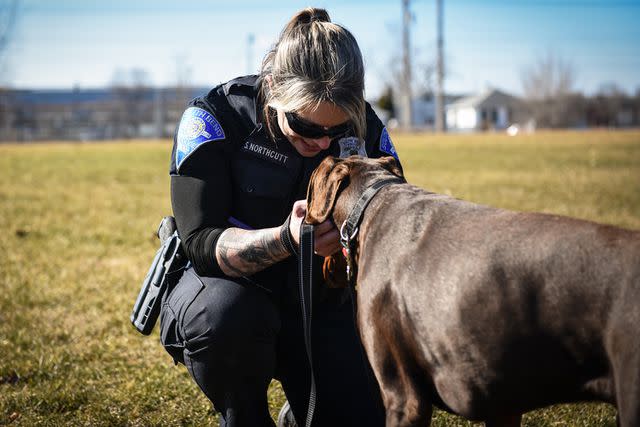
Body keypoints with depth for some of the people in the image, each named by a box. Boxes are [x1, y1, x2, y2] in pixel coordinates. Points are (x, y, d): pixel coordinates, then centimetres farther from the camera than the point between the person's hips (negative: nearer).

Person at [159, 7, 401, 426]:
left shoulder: (366, 130, -9)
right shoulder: (215, 119, -20)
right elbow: (201, 243, -25)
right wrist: (285, 240, -44)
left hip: (317, 300, 3)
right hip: (220, 285, -3)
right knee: (228, 313, -38)